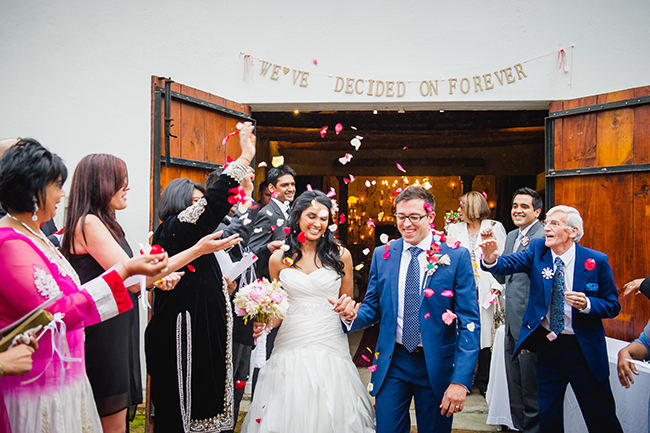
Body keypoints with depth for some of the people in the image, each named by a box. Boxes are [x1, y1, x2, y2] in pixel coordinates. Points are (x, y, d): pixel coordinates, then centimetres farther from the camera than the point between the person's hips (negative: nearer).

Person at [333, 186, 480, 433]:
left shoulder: (456, 257, -8)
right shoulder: (382, 255, 2)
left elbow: (469, 323, -10)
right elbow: (373, 308, 9)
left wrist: (461, 380, -16)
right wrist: (353, 315, -15)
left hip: (436, 366, -2)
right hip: (392, 365, 2)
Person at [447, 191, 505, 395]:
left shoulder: (495, 227, 3)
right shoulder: (454, 229, 11)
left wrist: (497, 285, -11)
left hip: (485, 291, -2)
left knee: (485, 332, 1)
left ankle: (483, 380, 14)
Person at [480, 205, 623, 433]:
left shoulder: (597, 261, -8)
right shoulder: (538, 249, -3)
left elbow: (613, 305, -2)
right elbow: (509, 264, -19)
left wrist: (586, 304, -22)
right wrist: (491, 259, -40)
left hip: (584, 348, -2)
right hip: (548, 345, 2)